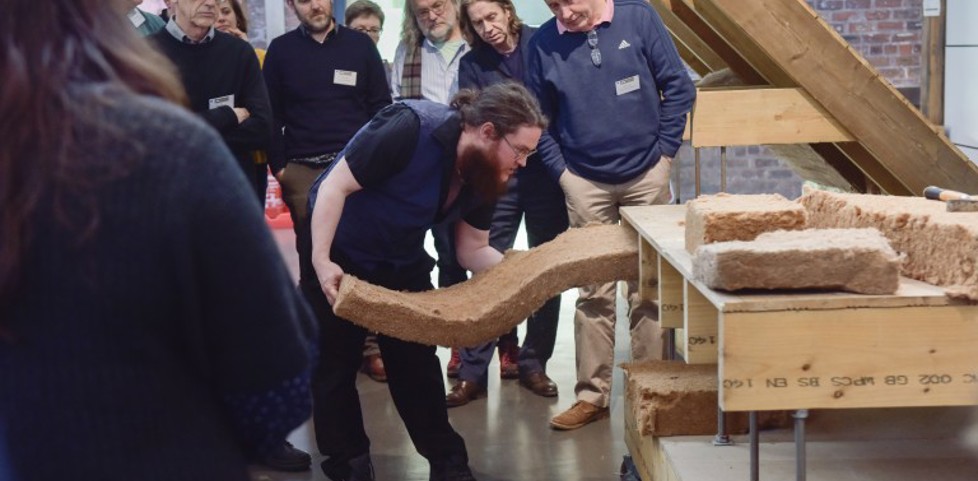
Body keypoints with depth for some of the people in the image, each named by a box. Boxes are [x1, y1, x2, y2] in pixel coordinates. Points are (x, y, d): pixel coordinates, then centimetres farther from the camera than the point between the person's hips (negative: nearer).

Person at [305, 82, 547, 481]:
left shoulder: (486, 172, -11)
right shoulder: (410, 129, -33)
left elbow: (472, 250, -2)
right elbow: (335, 187, -28)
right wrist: (321, 261, -33)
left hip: (402, 263, 6)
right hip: (338, 257, -6)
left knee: (417, 360, 8)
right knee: (336, 362, 4)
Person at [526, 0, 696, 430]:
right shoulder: (544, 43, -4)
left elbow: (678, 87, -1)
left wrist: (665, 151, -3)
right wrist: (561, 171, 0)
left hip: (646, 176, 0)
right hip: (585, 182, 1)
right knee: (594, 292, 3)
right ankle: (592, 395, 12)